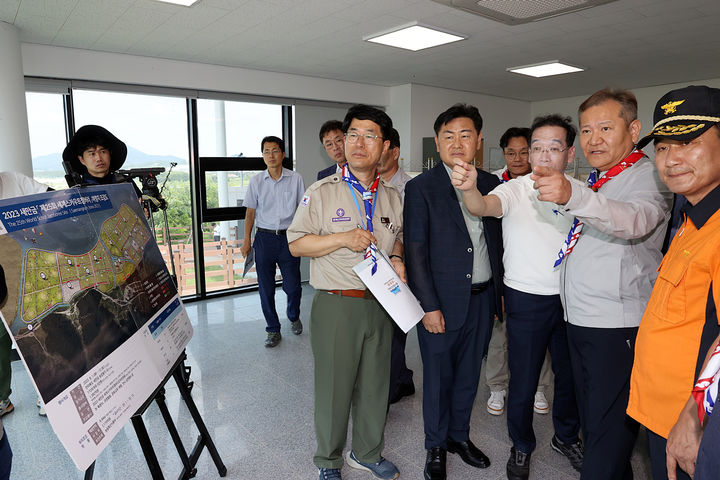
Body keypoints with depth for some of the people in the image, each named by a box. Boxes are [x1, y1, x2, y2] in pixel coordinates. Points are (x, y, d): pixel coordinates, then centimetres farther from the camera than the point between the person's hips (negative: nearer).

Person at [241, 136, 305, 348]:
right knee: (266, 288, 4)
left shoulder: (295, 179, 0)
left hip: (289, 237, -1)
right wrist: (246, 240, 2)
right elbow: (250, 213, 8)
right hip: (264, 237, 1)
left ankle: (294, 317, 33)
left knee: (292, 286, 2)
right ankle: (273, 329, 21)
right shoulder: (256, 181, 3)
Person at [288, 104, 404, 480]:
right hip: (337, 306, -4)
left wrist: (396, 258, 0)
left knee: (375, 382, 17)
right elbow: (296, 244, -6)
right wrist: (342, 239, -18)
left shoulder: (392, 196, 9)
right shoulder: (322, 192, -5)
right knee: (334, 386, 8)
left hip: (380, 304, 5)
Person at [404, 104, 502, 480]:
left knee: (469, 374, 19)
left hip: (482, 298, 5)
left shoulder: (492, 185, 6)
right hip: (442, 302, -4)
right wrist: (428, 306, -14)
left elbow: (498, 242, 11)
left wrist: (500, 291, 7)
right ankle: (436, 446, 33)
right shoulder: (421, 188, -9)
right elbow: (415, 251, -11)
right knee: (438, 377, 11)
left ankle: (459, 435, 41)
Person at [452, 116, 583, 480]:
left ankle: (566, 436, 47)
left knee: (570, 374, 20)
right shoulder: (515, 190, -11)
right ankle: (521, 446, 35)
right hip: (526, 300, -3)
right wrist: (469, 189, -51)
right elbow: (483, 207, -32)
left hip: (570, 298, 4)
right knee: (523, 382, 8)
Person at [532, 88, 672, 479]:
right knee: (591, 420, 21)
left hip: (618, 328, -8)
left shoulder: (648, 177, -11)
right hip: (578, 321, 8)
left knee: (609, 431, 2)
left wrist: (572, 195, -49)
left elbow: (635, 220, -36)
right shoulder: (595, 182, 15)